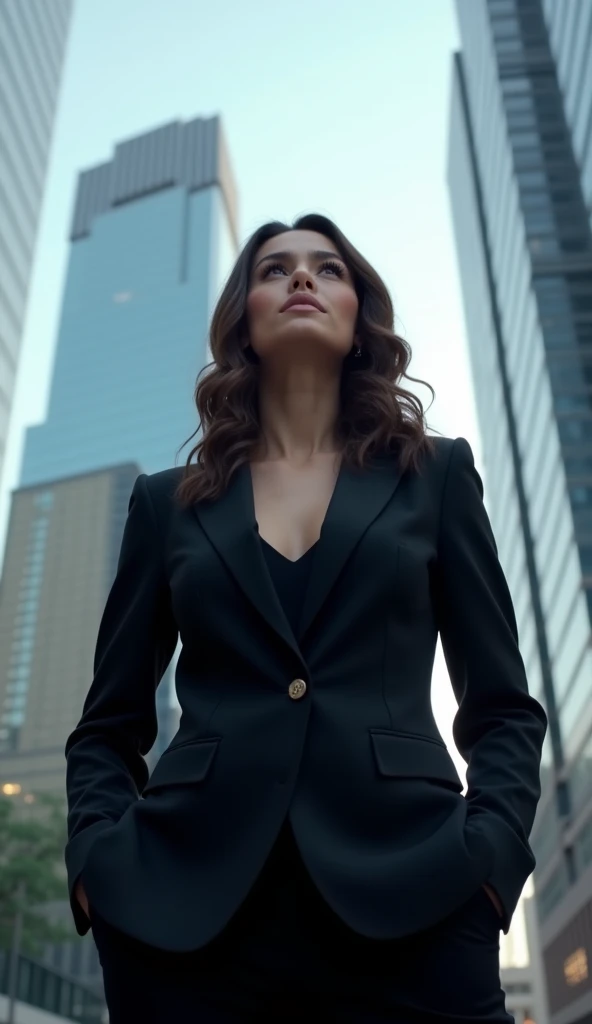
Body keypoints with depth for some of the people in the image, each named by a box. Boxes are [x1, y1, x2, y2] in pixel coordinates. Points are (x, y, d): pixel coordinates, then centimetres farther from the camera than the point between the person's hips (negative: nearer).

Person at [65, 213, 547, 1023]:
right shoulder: (169, 500, 12)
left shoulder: (436, 474, 11)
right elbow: (109, 726, 13)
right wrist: (98, 860, -4)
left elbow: (503, 708, 8)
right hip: (188, 910, 1)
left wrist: (488, 855, -7)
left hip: (406, 899, 0)